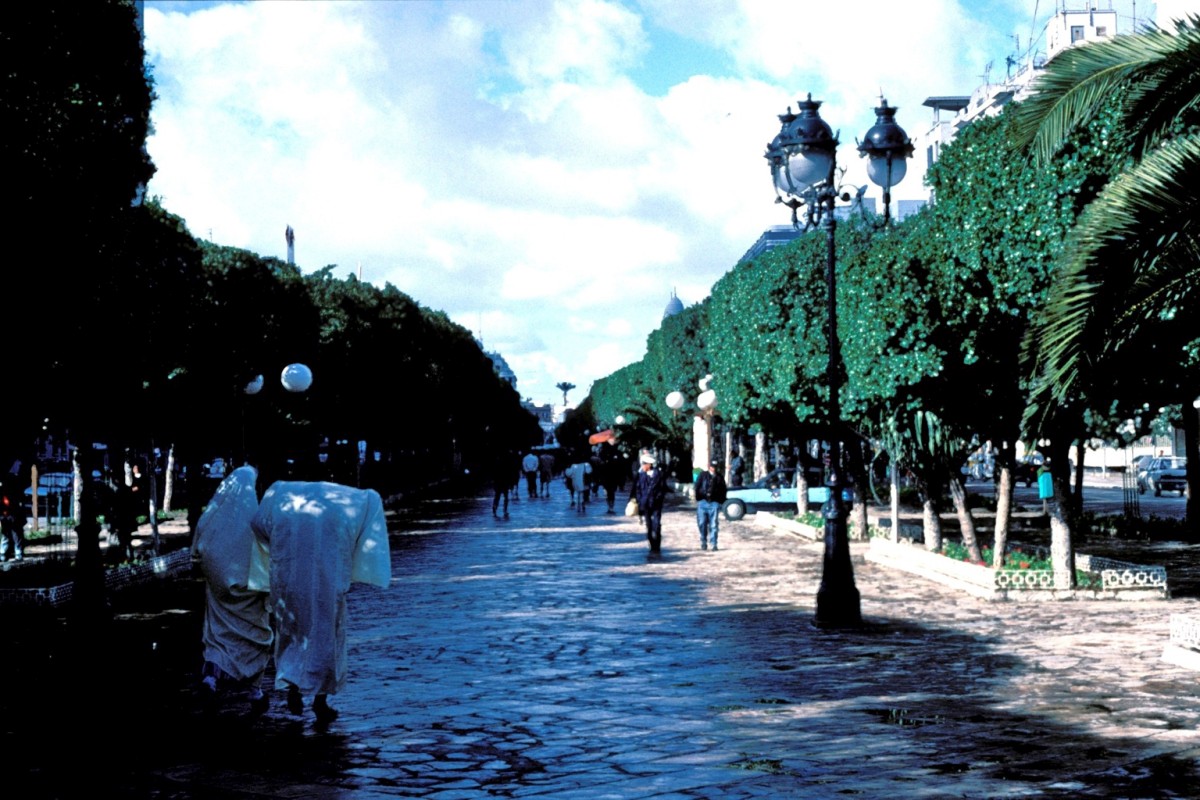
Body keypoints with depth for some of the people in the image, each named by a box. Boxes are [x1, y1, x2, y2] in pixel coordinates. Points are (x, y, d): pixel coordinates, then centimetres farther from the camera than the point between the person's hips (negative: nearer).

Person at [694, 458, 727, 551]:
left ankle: (714, 544, -2)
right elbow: (697, 488, 8)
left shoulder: (720, 477, 10)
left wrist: (721, 502, 4)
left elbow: (723, 491, 13)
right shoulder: (703, 475, 8)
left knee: (714, 525, -5)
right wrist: (698, 499, 2)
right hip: (703, 502, 0)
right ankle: (703, 543, 12)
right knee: (702, 524, 1)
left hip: (714, 503, 0)